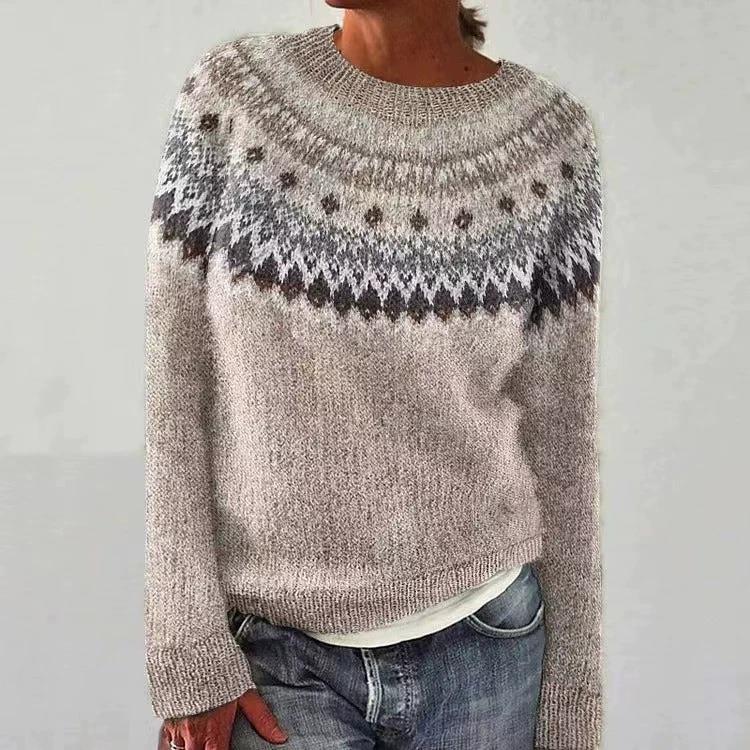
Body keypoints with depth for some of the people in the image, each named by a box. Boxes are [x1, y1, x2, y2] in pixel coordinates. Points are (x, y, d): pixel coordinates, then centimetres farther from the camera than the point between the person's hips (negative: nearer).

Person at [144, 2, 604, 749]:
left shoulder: (549, 138, -7)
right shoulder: (230, 95, -8)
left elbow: (557, 430, -2)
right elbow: (171, 389, -6)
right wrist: (188, 658, -8)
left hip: (483, 645, 1)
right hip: (276, 652, 0)